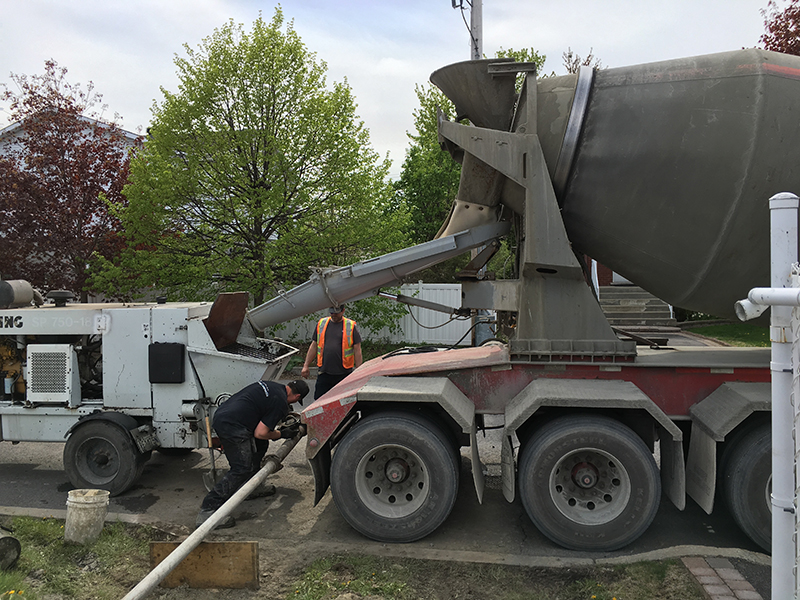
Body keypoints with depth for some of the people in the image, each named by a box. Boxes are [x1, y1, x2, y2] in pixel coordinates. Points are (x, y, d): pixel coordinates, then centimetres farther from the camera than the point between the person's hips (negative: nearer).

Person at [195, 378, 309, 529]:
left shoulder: (269, 385, 18)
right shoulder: (281, 403, -8)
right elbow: (260, 433, -8)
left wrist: (282, 417, 39)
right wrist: (281, 434, 9)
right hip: (232, 426, -10)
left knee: (260, 445, 22)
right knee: (242, 469, -10)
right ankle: (207, 510, -13)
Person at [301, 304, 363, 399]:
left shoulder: (351, 326, 1)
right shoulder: (321, 324, 10)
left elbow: (357, 350, 1)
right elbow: (314, 346, 15)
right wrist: (306, 366, 10)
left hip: (344, 374, -2)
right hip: (324, 373, 2)